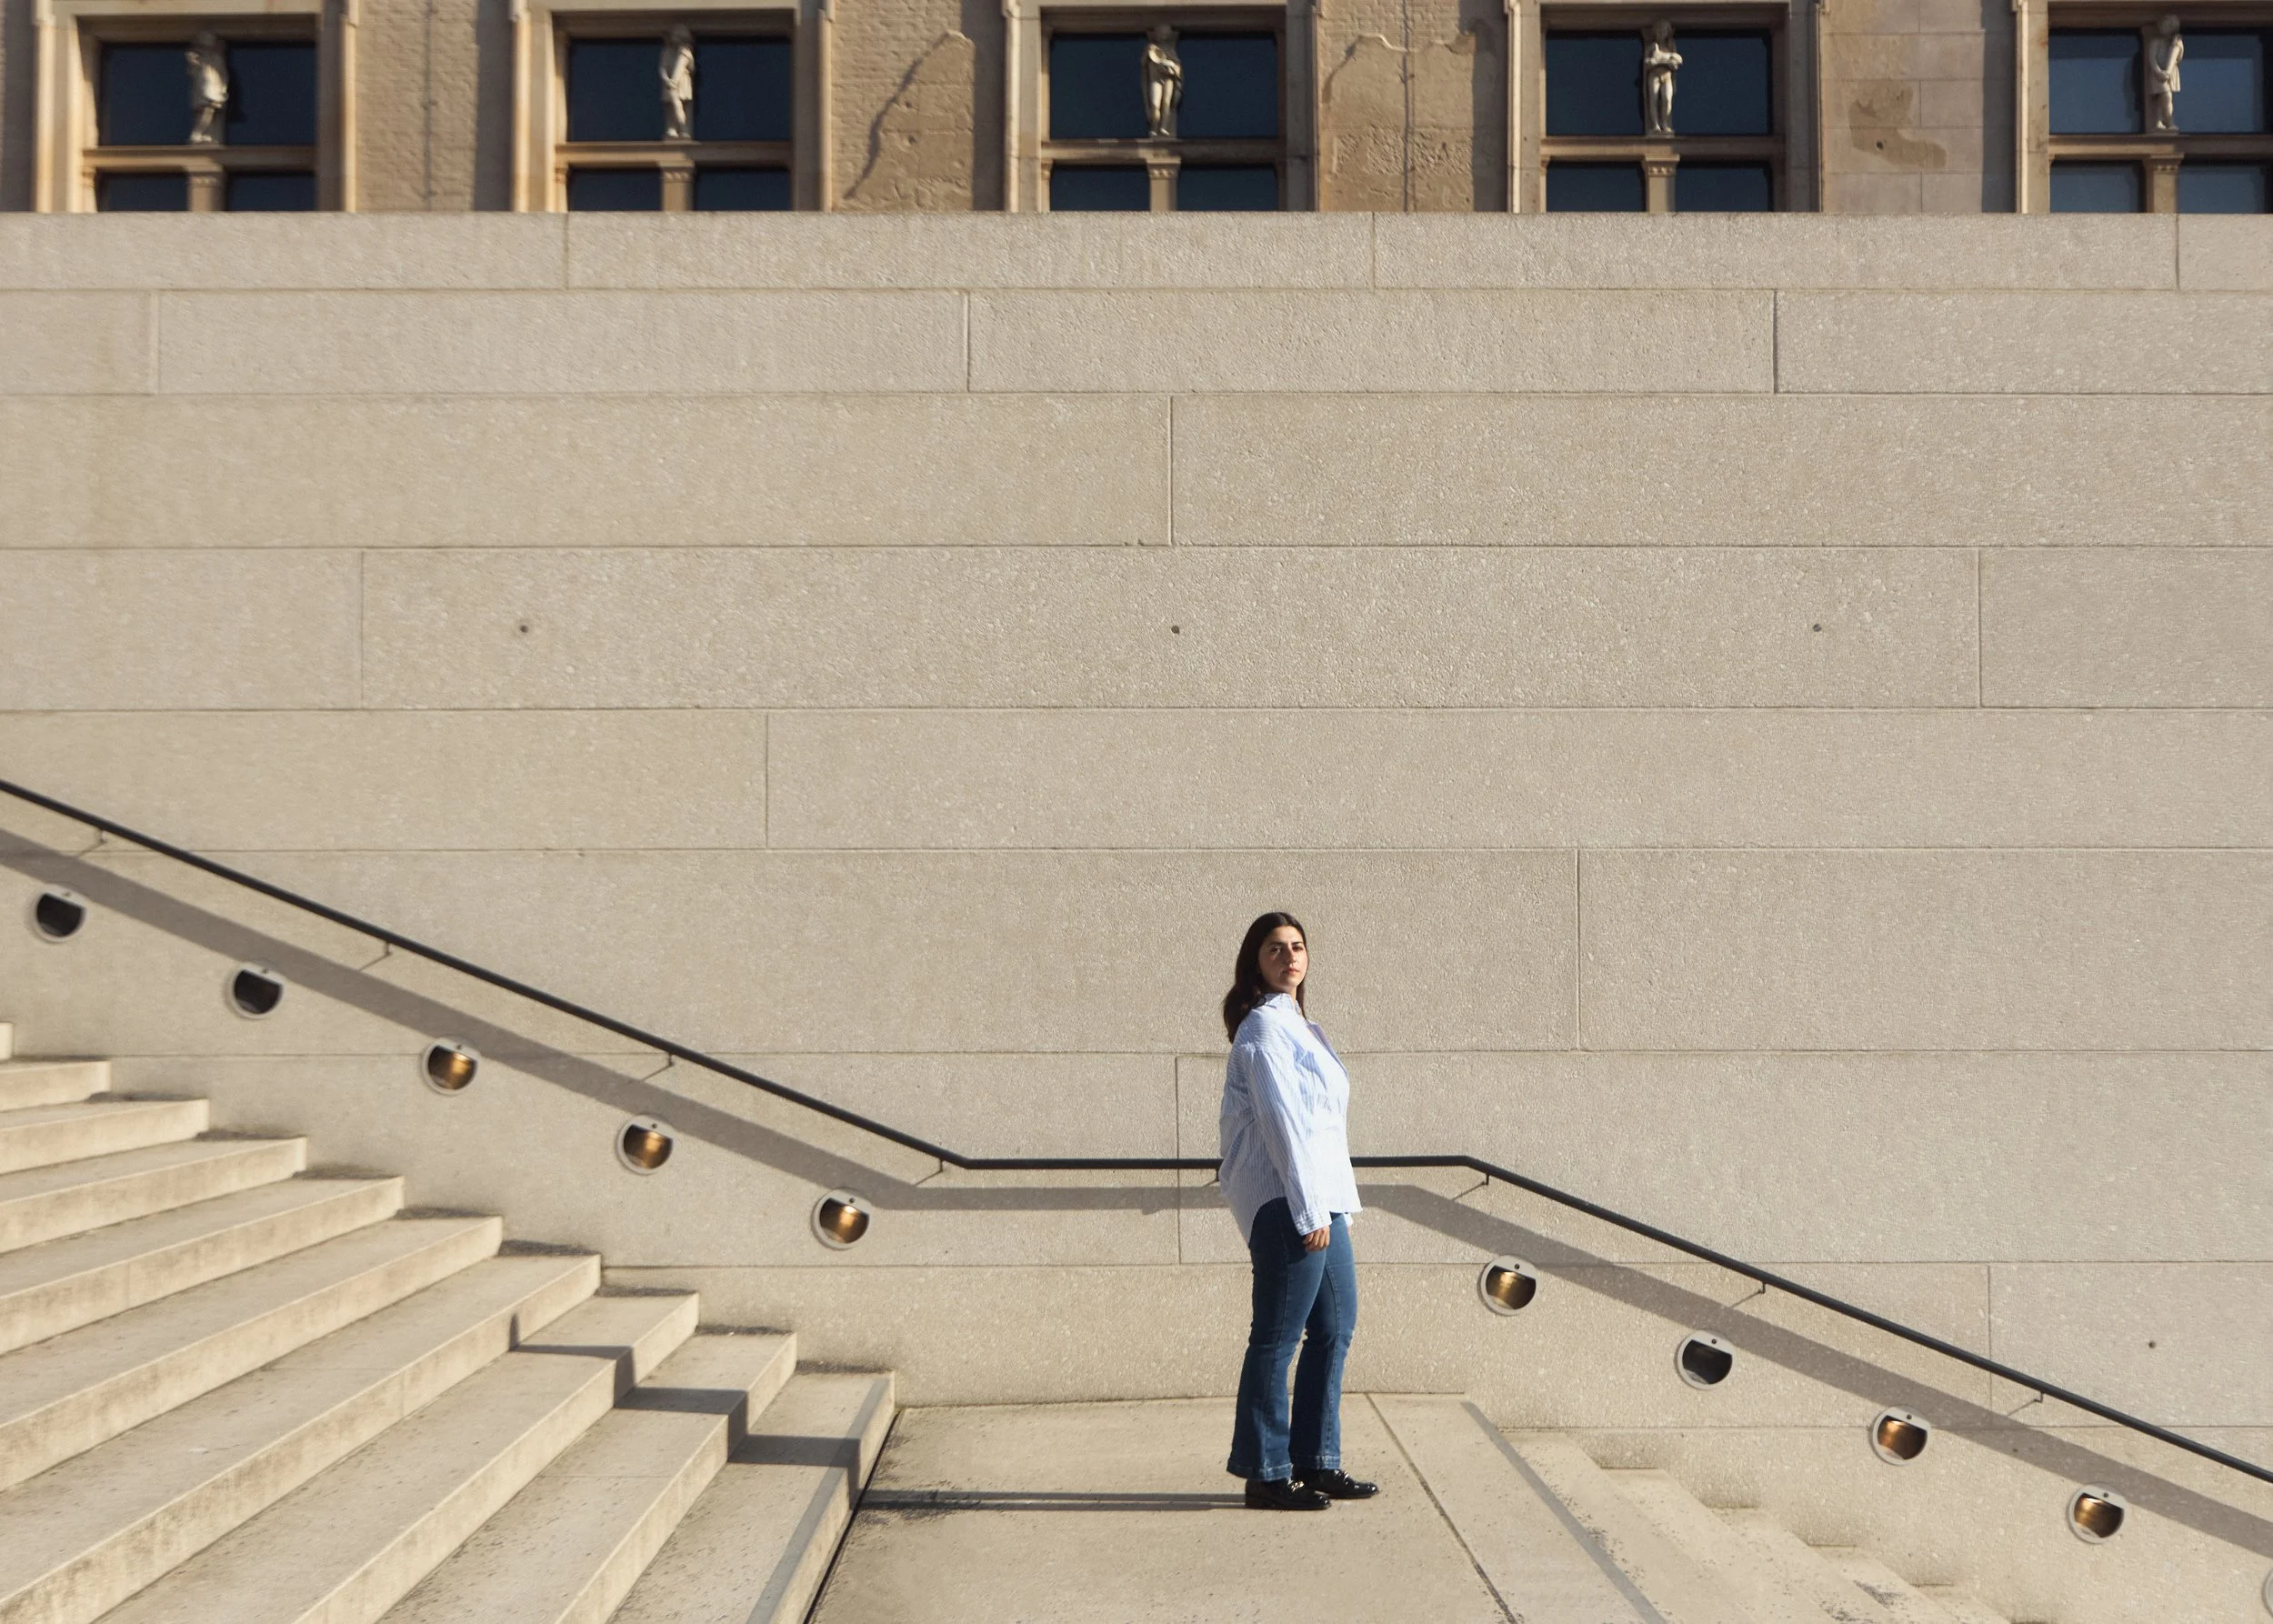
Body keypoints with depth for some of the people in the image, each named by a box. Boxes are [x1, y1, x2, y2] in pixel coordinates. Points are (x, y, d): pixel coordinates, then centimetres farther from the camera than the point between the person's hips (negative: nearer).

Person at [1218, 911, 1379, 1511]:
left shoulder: (1296, 1024, 21)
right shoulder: (1263, 1025, -10)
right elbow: (1280, 1118, -16)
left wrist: (1333, 1203, 18)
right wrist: (1308, 1209, -19)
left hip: (1319, 1197, 10)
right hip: (1286, 1199, -10)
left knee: (1335, 1325, 13)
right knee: (1277, 1337, -5)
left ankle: (1315, 1462, 21)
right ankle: (1266, 1474, 2)